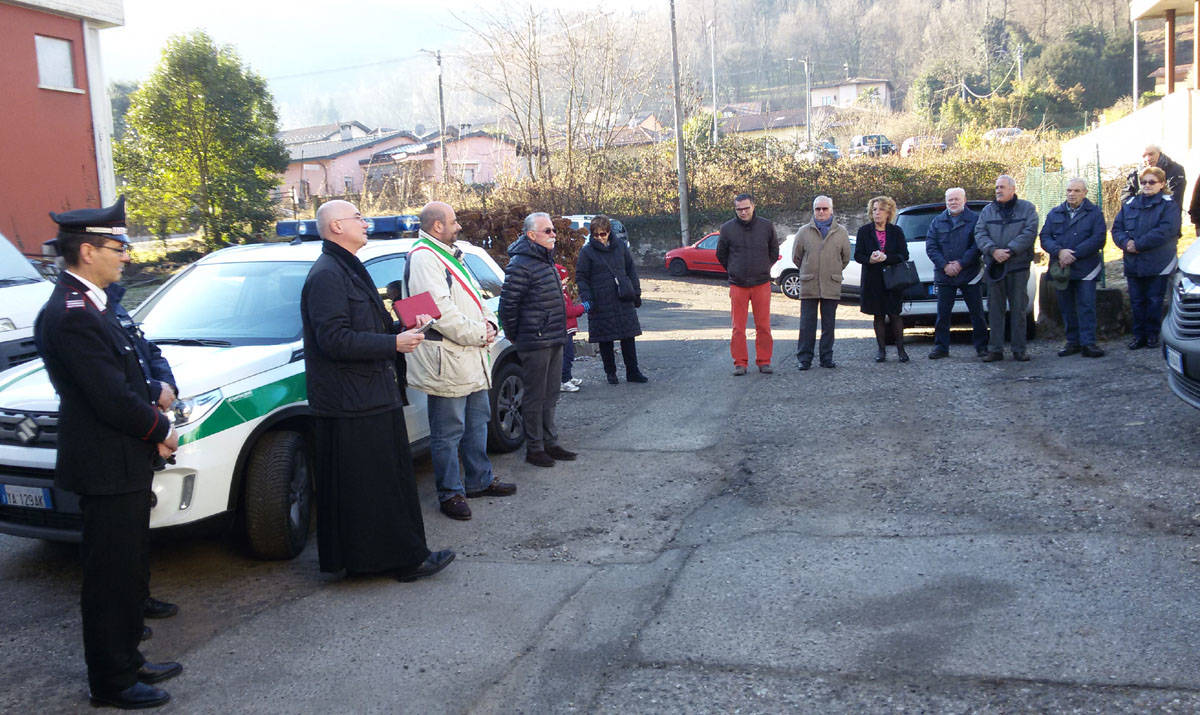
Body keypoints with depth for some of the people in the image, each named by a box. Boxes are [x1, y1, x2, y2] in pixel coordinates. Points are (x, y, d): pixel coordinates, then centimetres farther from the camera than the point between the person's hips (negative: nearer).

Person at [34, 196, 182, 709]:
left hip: (126, 464, 10)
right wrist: (162, 430, -9)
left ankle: (127, 662, 34)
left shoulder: (89, 304, 10)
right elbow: (111, 399, -24)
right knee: (111, 578, 4)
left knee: (129, 572, 20)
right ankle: (111, 683, 18)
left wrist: (153, 415, 2)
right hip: (107, 469, -10)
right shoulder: (70, 316, -22)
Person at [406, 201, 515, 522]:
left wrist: (489, 324, 3)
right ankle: (450, 493, 9)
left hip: (472, 360, 10)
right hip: (446, 363, -10)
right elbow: (440, 310, -24)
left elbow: (475, 297, 22)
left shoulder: (450, 256, 19)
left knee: (477, 423, 19)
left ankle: (480, 480, 32)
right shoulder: (423, 258, -15)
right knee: (448, 433, -1)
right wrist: (479, 334, -17)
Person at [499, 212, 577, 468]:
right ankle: (534, 449, 10)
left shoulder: (546, 260, 14)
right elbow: (508, 304, -17)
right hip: (535, 343, -9)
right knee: (535, 397, 1)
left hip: (554, 341, 9)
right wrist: (515, 336, -7)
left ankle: (550, 442, 26)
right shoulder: (520, 264, -16)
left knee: (550, 396, 16)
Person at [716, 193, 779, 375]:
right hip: (737, 285, 0)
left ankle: (764, 361, 13)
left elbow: (774, 251, 16)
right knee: (738, 327, 1)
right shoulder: (727, 228, -1)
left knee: (763, 326, 3)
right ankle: (740, 362, 9)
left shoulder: (766, 226, 2)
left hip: (762, 284, 1)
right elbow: (721, 254, 13)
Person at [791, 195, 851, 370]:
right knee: (807, 324, -1)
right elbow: (796, 256, 13)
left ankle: (827, 358, 14)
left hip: (831, 285, 1)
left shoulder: (840, 232, 7)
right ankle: (804, 359, 5)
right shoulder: (804, 231, 5)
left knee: (829, 324, 6)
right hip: (809, 285, -1)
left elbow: (846, 257, 16)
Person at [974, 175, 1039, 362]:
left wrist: (1010, 251, -18)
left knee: (1018, 308, 1)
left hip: (1018, 265, -2)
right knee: (995, 309, 3)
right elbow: (980, 234, 2)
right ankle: (995, 350, 7)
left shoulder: (1027, 208, 5)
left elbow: (1029, 232, -7)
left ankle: (1019, 350, 7)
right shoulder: (987, 211, 12)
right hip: (994, 266, 2)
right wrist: (993, 250, -15)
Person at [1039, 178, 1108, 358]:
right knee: (1066, 307, 7)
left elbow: (1098, 239, -7)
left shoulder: (1094, 213, 3)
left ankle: (1088, 343, -2)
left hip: (1085, 268, -3)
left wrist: (1073, 255, -15)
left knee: (1086, 307, -5)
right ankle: (1072, 342, 15)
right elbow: (1045, 237, 4)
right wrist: (1059, 252, -16)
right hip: (1061, 268, 3)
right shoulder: (1055, 213, 13)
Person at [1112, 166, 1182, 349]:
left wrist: (1138, 244, -19)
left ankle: (1152, 335, 13)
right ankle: (1139, 335, 16)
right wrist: (1126, 242, -14)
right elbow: (1117, 228, 7)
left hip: (1158, 264, -4)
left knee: (1154, 301, 2)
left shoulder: (1168, 205, -3)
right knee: (1137, 301, 8)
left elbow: (1165, 231, -16)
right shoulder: (1129, 204, 12)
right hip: (1133, 264, 4)